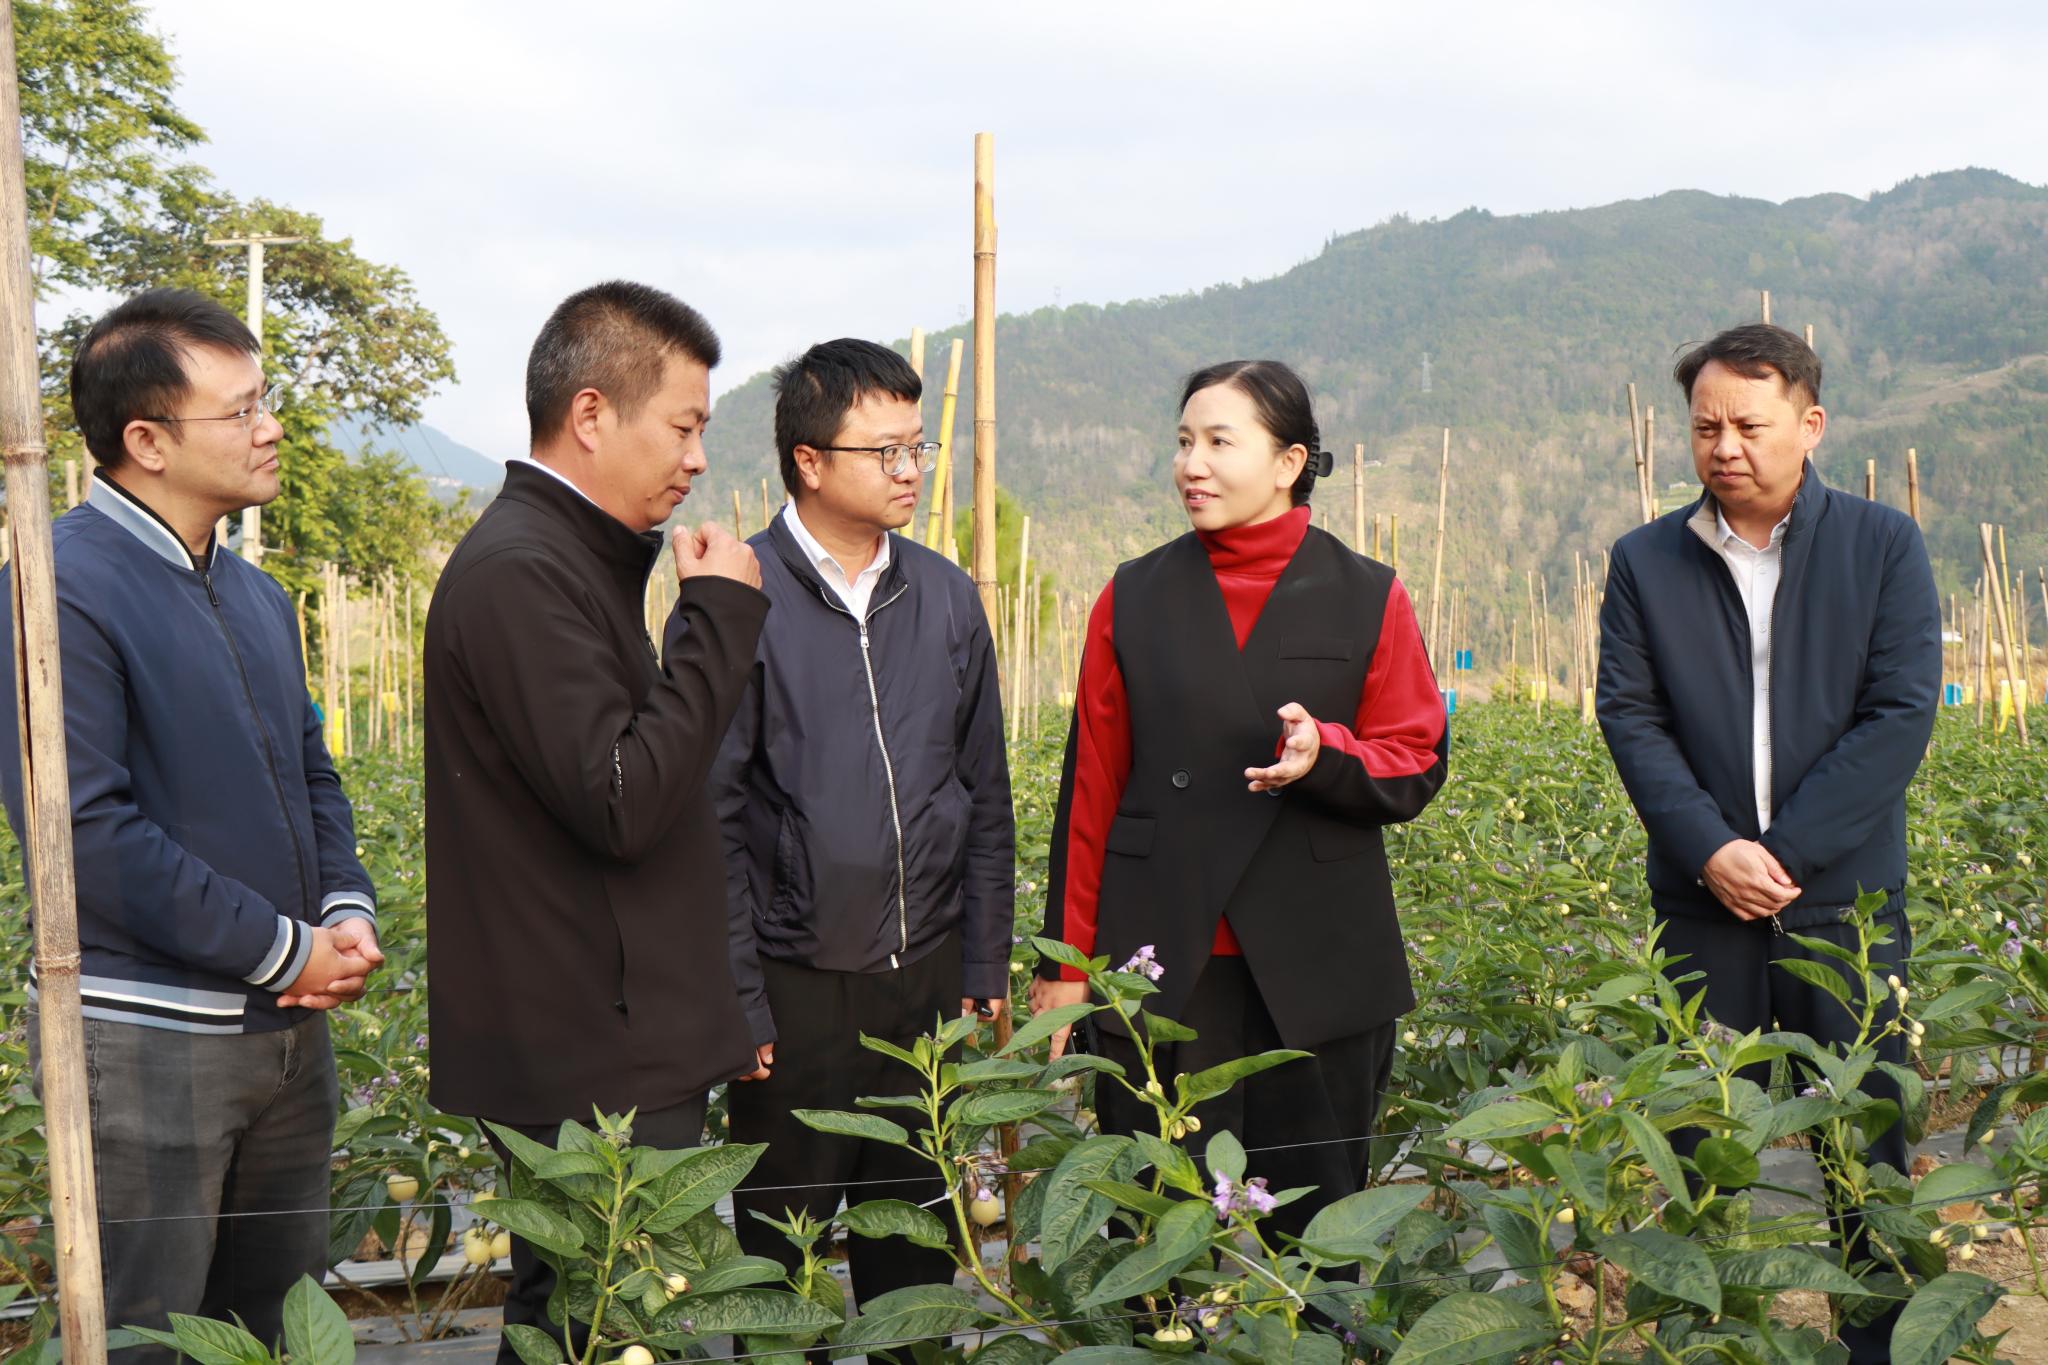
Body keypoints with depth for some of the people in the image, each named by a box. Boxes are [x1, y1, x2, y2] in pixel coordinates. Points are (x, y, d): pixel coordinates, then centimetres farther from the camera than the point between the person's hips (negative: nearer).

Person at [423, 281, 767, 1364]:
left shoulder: (574, 558, 15)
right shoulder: (519, 572, -18)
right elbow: (622, 802, -23)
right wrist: (720, 614, -18)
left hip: (620, 1047, 10)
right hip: (590, 1066, -10)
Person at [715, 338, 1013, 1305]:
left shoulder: (946, 598, 6)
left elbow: (985, 797, 12)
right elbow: (707, 814, -8)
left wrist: (986, 968, 9)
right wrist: (735, 1002, -9)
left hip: (927, 977, 4)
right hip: (797, 981, -4)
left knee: (918, 1242, 15)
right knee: (784, 1245, 9)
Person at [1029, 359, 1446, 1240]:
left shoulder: (1367, 599, 4)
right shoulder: (1134, 599, 8)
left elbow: (1417, 769, 4)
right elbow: (1091, 787, 8)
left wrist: (1326, 754, -18)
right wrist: (1068, 960, 6)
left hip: (1317, 969, 0)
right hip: (1161, 963, 1)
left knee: (1315, 1222, 7)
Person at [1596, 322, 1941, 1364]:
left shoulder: (1884, 546, 0)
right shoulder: (1645, 562, 5)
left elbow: (1901, 715, -7)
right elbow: (1630, 719, -1)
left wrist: (1783, 850, -13)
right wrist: (1712, 849, -14)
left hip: (1843, 898, -1)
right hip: (1704, 901, 1)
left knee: (1869, 1144, 7)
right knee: (1700, 1150, 7)